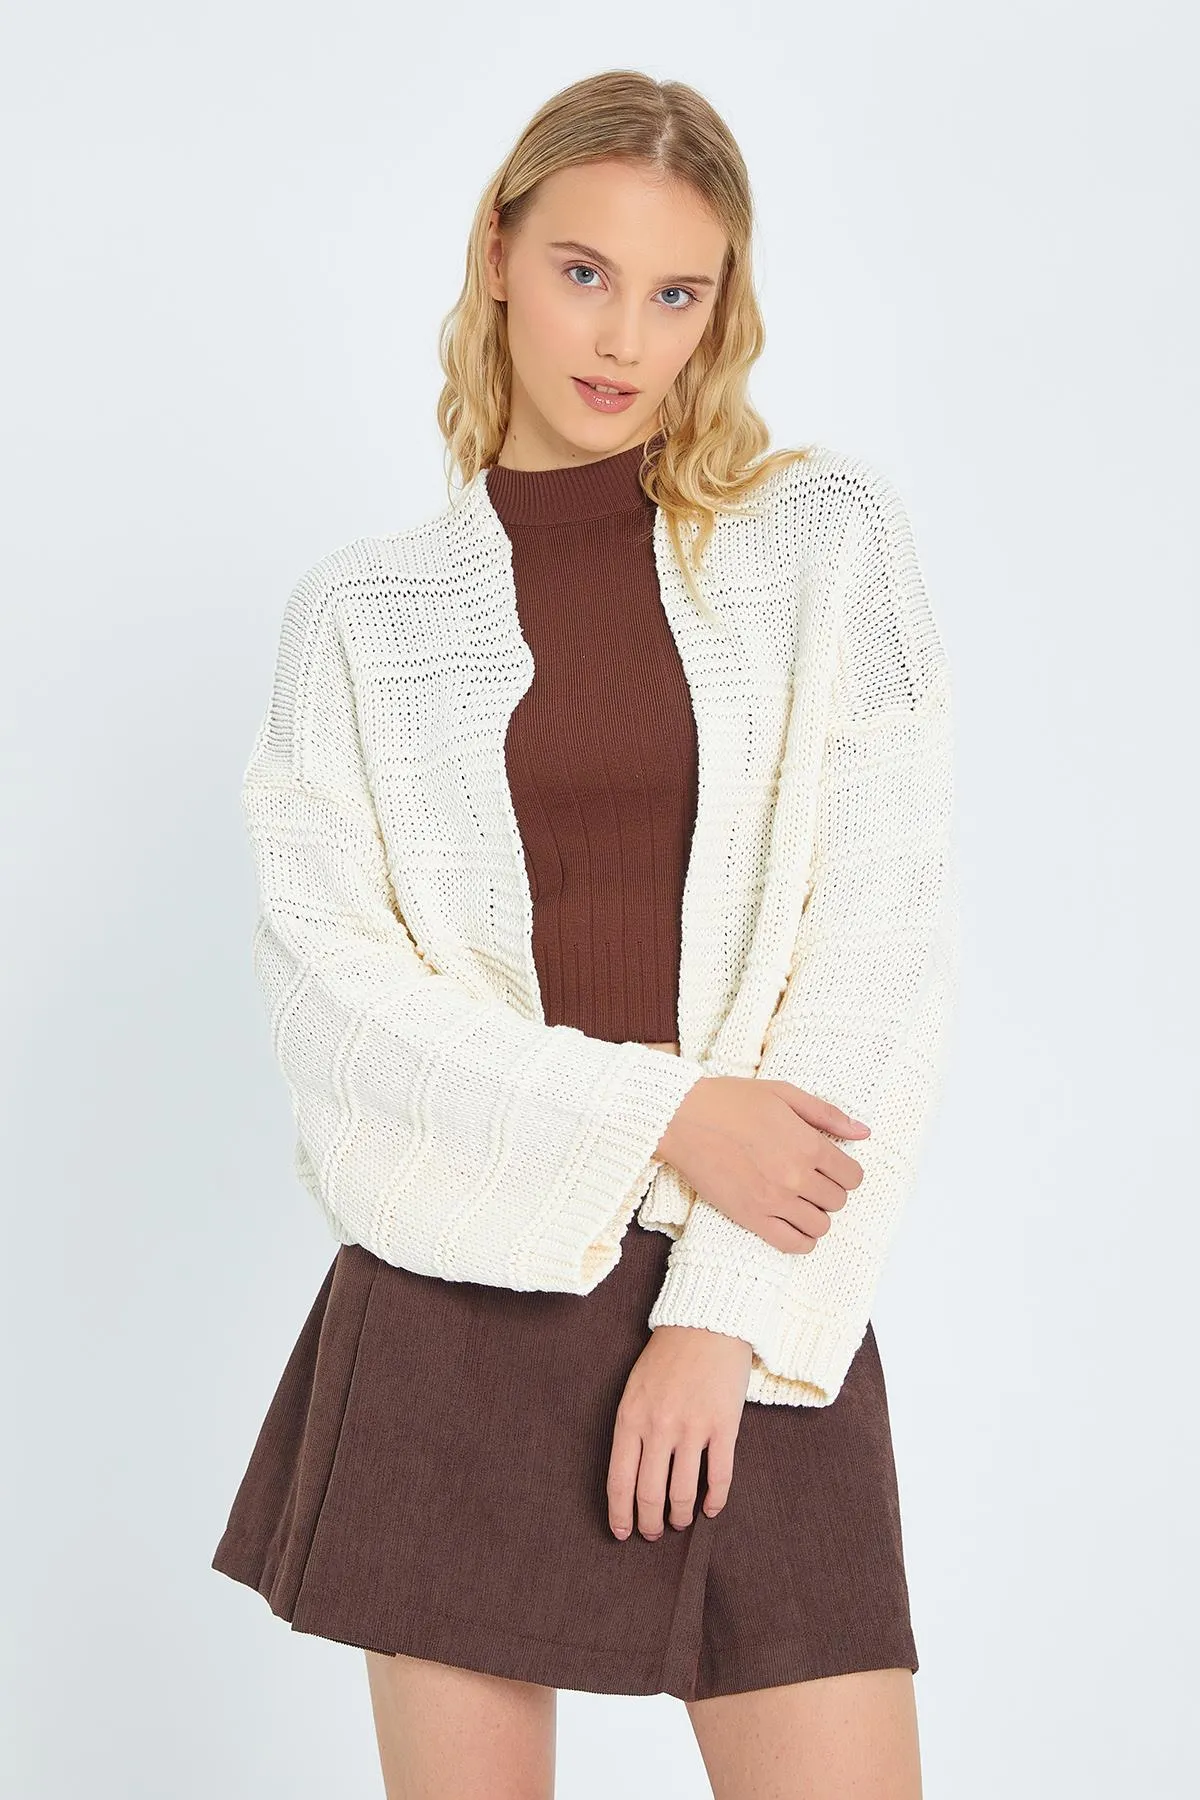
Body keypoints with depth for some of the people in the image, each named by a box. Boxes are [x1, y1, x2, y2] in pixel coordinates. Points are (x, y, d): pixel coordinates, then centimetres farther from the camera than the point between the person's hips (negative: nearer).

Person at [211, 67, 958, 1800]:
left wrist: (729, 1314, -9)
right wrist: (655, 1115, -14)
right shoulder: (363, 612, 6)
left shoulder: (827, 534, 4)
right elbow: (330, 968, -3)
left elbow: (883, 942, -3)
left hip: (759, 1309, 0)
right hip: (458, 1294, 1)